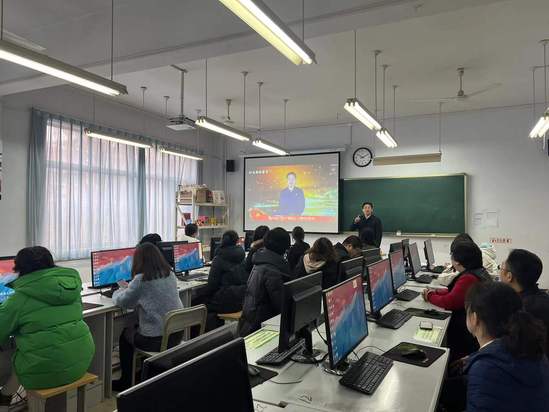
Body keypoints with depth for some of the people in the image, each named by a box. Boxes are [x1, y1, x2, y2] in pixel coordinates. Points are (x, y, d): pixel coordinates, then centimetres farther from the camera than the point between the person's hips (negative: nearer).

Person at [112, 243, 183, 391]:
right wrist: (128, 288, 26)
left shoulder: (141, 279, -17)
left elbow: (122, 302, -4)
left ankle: (126, 382, 35)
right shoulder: (170, 275, 3)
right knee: (136, 328, 31)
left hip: (156, 340, -6)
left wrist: (121, 290, 17)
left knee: (125, 334, 23)